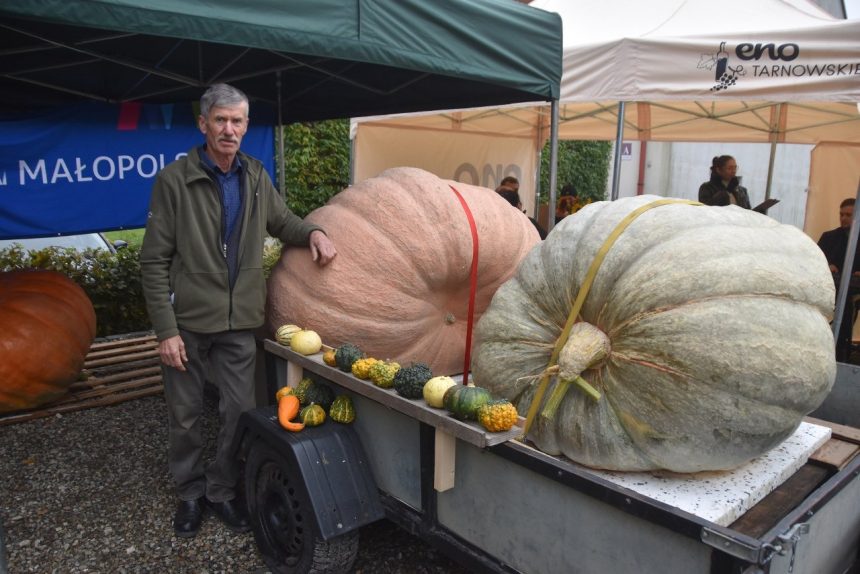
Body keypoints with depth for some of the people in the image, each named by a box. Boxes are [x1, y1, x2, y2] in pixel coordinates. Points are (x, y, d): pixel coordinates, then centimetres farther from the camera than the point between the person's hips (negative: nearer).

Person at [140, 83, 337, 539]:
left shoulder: (255, 177, 6)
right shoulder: (174, 180, -8)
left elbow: (281, 222, 22)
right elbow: (154, 261, -8)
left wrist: (313, 232, -2)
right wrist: (165, 329, -13)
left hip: (240, 322, 3)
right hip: (187, 321, -3)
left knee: (240, 411, 8)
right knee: (185, 415, 10)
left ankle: (222, 492, 29)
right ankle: (190, 493, 32)